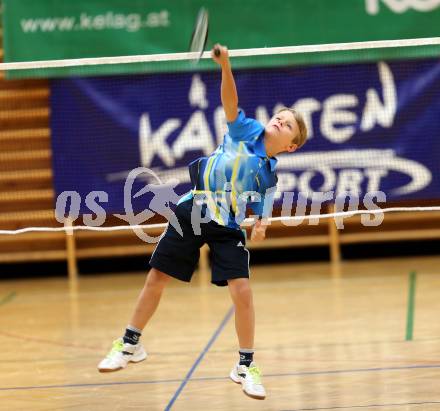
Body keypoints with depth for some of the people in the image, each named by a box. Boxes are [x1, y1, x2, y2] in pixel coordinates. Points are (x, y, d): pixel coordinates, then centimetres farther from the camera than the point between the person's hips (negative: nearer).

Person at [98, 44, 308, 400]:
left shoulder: (269, 175, 2)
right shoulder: (246, 130, -2)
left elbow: (263, 210, 10)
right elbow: (230, 101, -18)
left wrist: (262, 226, -14)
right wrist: (225, 66, -35)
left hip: (228, 228, 0)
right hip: (191, 213, 0)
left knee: (242, 291, -14)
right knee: (156, 279, 6)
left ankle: (246, 366, 3)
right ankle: (131, 344, 27)